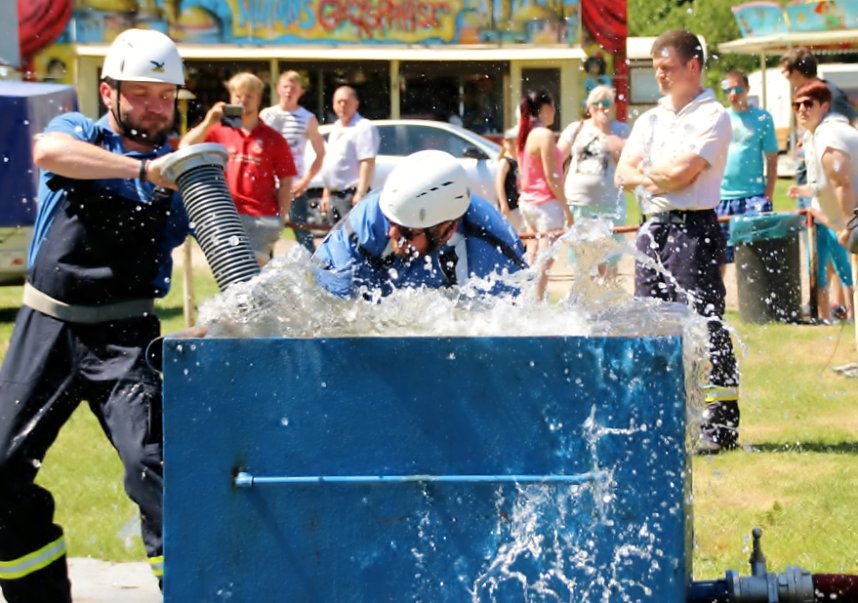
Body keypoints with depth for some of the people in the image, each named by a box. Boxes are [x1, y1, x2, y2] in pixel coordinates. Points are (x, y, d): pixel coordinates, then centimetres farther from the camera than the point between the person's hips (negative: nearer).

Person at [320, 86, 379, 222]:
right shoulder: (336, 129, 19)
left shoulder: (363, 128, -10)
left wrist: (361, 193, -24)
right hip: (335, 195, 10)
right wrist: (326, 194, 22)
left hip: (352, 195, -10)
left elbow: (367, 162, -18)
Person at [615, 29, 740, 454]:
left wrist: (647, 171, 3)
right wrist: (659, 177, -10)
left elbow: (681, 172, -15)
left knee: (704, 322, -10)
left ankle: (720, 423, -9)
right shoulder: (650, 120, 18)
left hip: (693, 227, -8)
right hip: (653, 227, 8)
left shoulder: (711, 117, -5)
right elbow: (624, 174, 8)